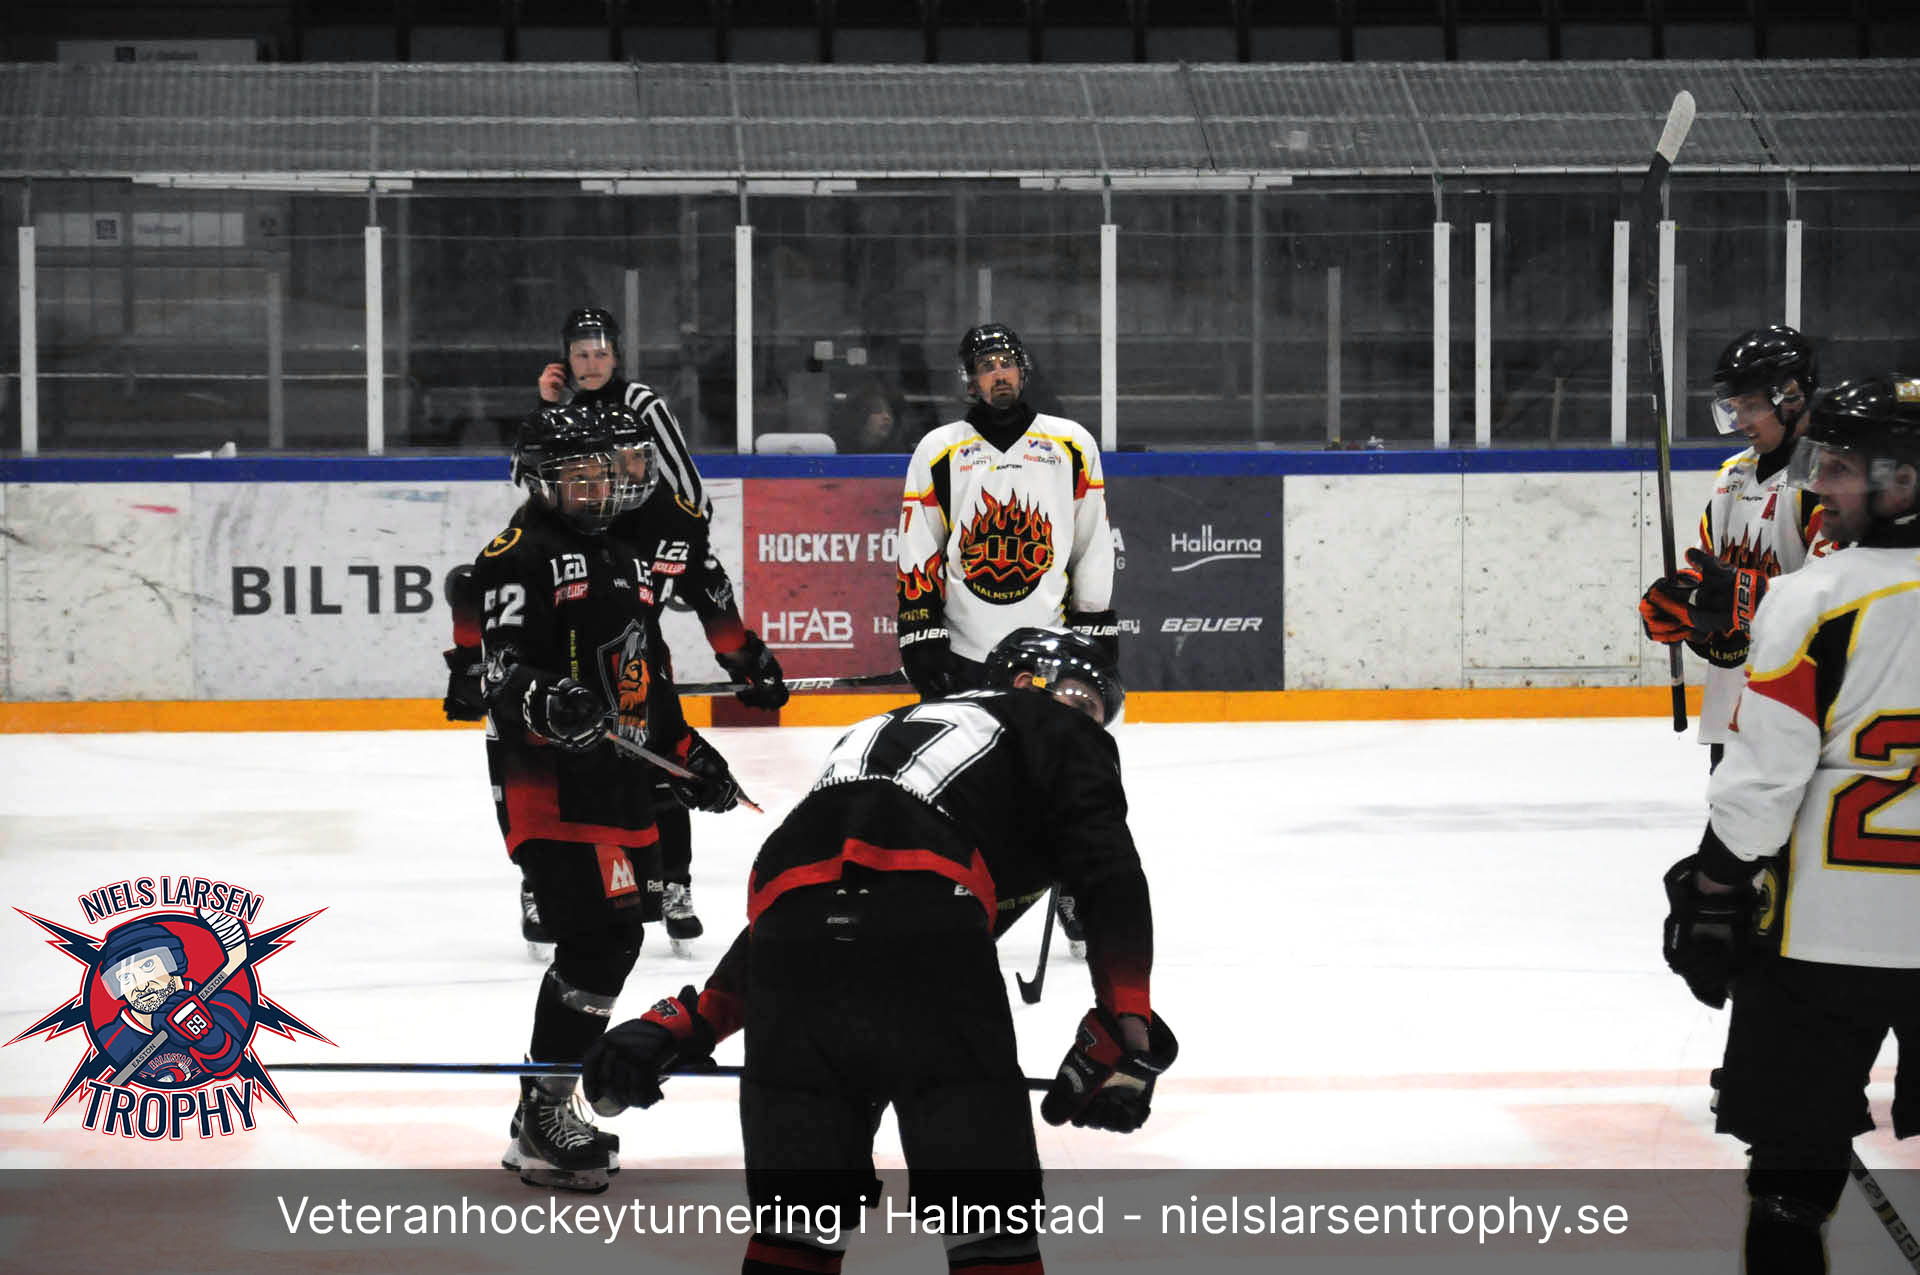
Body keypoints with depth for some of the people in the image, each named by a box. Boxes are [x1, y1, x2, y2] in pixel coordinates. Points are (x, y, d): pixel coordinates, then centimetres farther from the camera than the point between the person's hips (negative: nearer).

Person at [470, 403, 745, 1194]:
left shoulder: (625, 560, 20)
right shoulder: (517, 557, -8)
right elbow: (501, 676, -17)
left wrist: (687, 749, 22)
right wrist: (545, 704, -36)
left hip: (621, 783, 9)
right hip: (548, 782, -9)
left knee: (613, 946, 11)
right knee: (597, 937, -18)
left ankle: (546, 1108, 21)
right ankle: (543, 1118, -13)